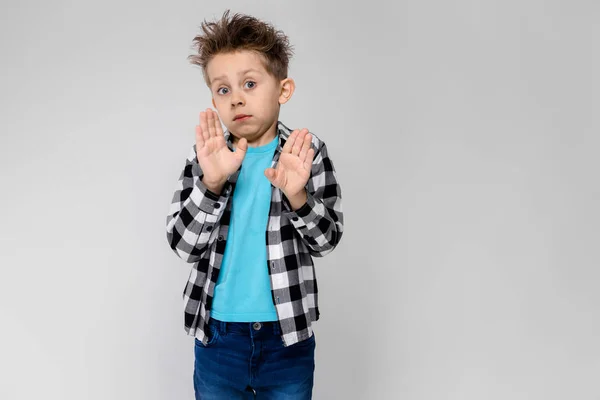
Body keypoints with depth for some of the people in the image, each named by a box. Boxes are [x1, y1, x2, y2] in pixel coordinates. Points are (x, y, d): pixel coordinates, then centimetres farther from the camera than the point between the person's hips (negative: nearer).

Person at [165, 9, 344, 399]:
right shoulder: (207, 156, -3)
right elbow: (182, 244, -8)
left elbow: (327, 240, -6)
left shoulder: (308, 152, -6)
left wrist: (297, 196, -24)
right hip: (217, 337, 1)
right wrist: (211, 183, -23)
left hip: (287, 338, -1)